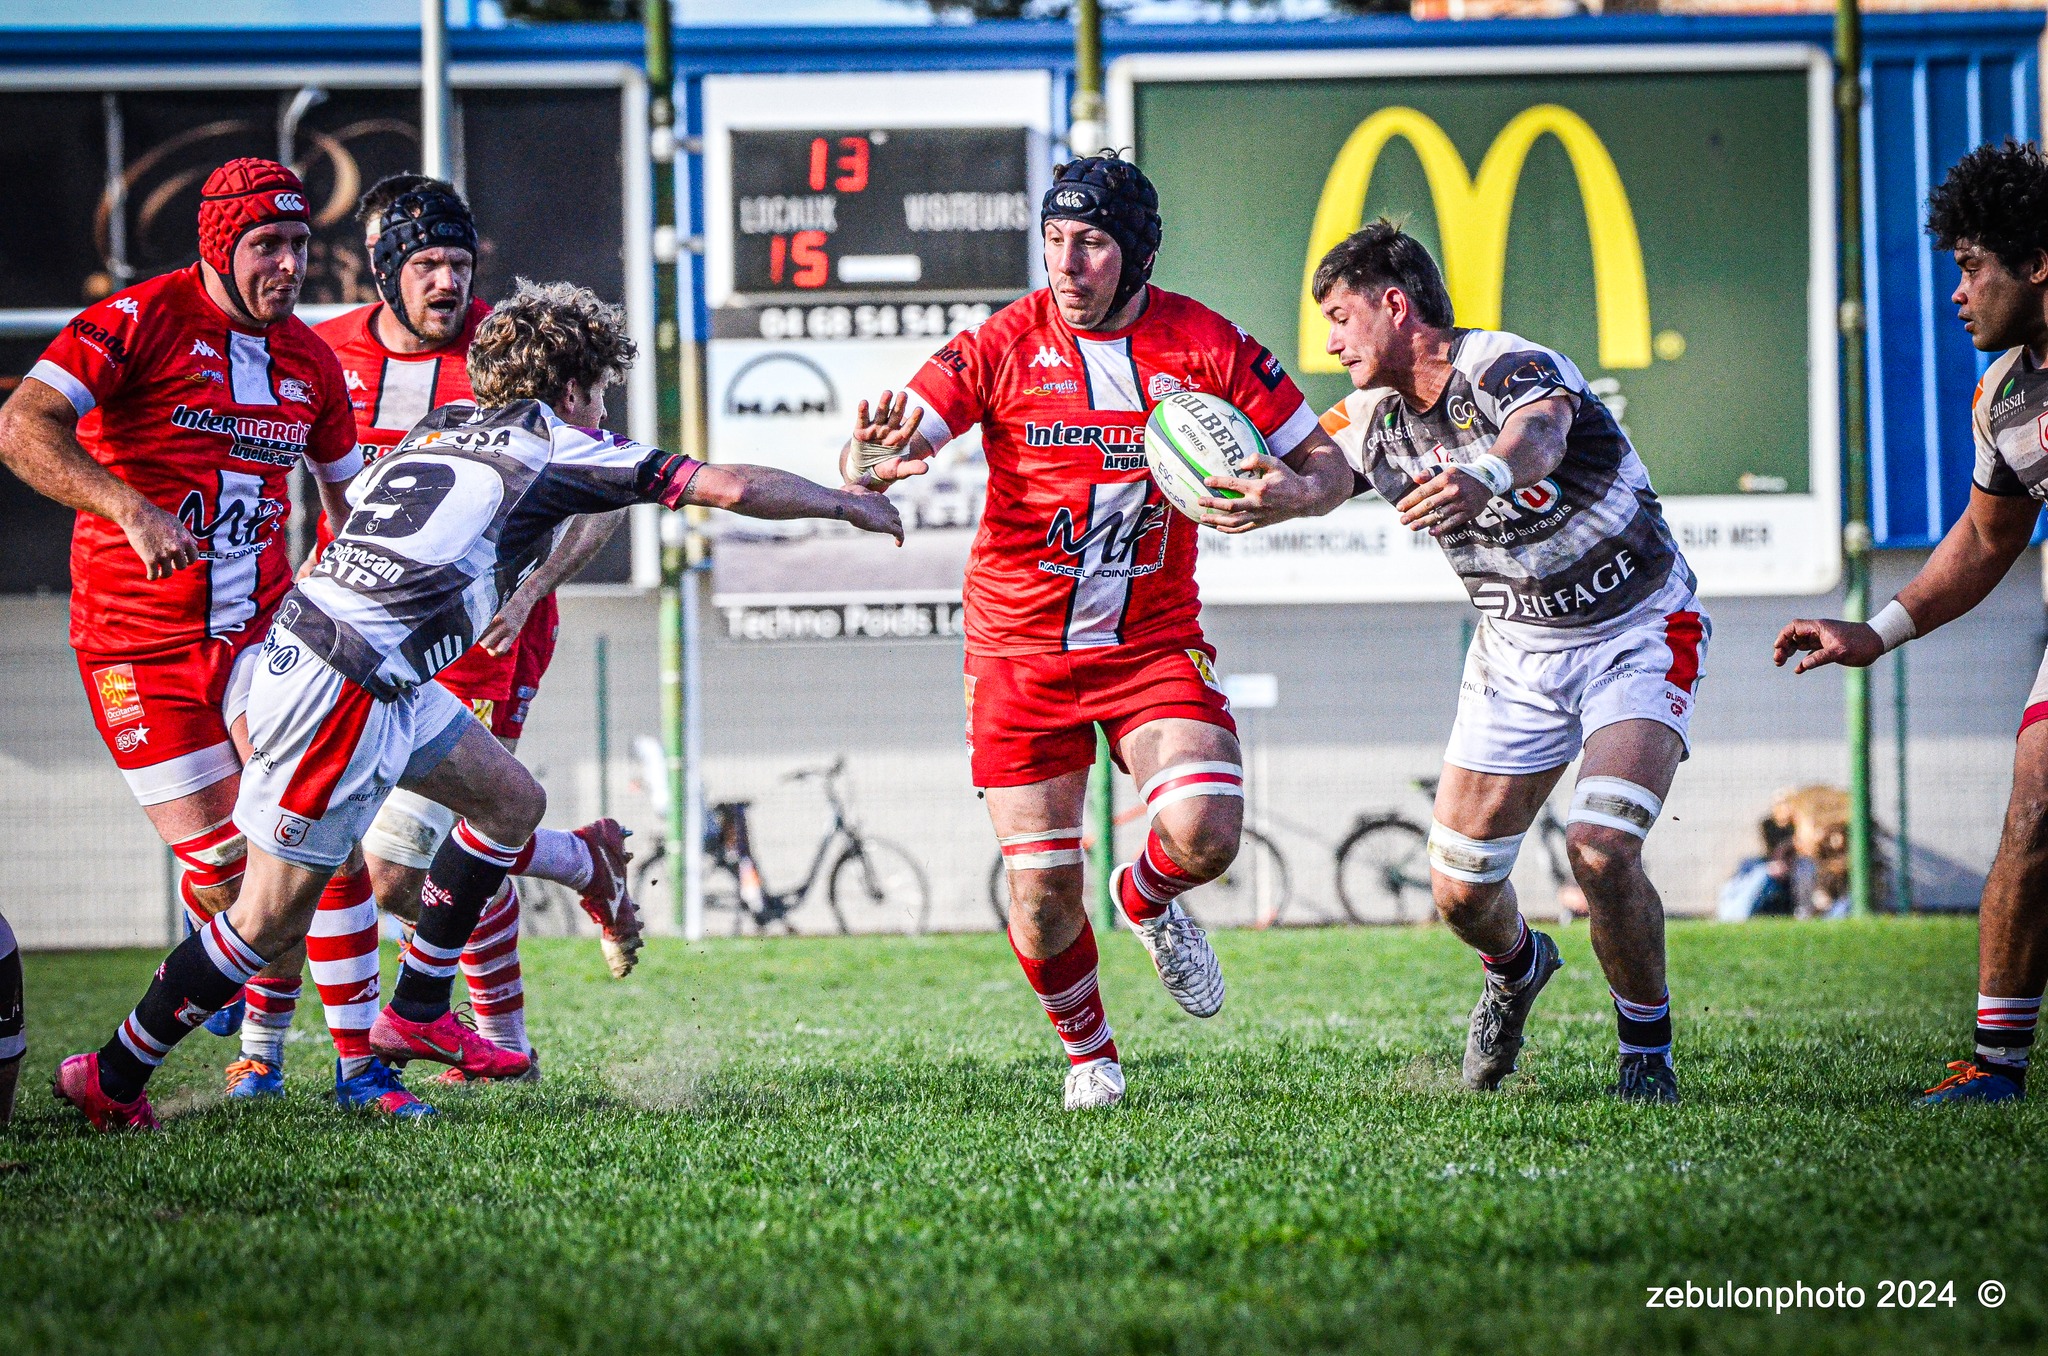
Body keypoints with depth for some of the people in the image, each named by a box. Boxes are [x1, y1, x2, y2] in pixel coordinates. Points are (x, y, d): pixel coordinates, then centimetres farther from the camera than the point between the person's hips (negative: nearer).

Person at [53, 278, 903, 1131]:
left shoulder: (446, 424, 16)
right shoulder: (560, 452, -4)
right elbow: (733, 487, -4)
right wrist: (847, 504, 11)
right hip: (339, 687, -9)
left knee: (512, 801, 18)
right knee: (274, 918, -3)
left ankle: (416, 1013, 24)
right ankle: (112, 1080, 6)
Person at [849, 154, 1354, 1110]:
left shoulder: (1205, 345, -6)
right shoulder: (1003, 347, -9)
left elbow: (1328, 461, 0)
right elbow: (880, 452, -16)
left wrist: (1290, 495, -25)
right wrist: (871, 459, -42)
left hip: (1154, 638, 1)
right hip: (1020, 649, 0)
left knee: (1205, 834, -21)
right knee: (1043, 900, -3)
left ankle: (1149, 901, 18)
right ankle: (1088, 1054, 28)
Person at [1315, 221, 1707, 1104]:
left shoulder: (1508, 368, -25)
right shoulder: (1374, 420, -3)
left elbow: (1540, 434, -48)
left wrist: (1486, 475, -72)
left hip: (1636, 634, -6)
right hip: (1515, 653, 6)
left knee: (1600, 849, -26)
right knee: (1458, 889, 1)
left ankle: (1648, 1053, -3)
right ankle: (1517, 971, 38)